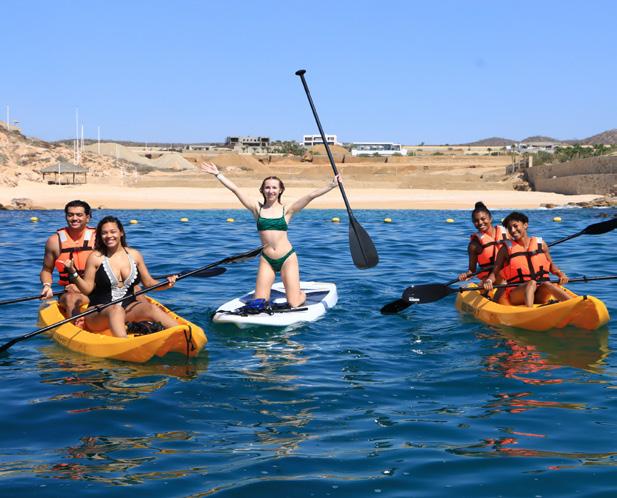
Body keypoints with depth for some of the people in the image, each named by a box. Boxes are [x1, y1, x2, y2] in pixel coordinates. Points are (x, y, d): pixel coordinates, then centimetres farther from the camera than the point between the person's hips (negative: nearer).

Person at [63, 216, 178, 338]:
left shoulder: (134, 255, 9)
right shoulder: (96, 257, -1)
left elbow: (148, 282, 14)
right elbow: (87, 289, -2)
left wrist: (166, 284, -4)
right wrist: (73, 273, -17)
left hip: (129, 308, 3)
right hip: (99, 313, -3)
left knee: (152, 308, -25)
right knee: (116, 310, -36)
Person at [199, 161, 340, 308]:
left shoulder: (287, 210, 0)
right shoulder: (257, 208, 4)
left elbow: (311, 195, -8)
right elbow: (235, 189, 2)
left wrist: (331, 185, -14)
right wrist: (217, 174, 1)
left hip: (287, 258, -2)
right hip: (266, 260, 2)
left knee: (294, 304, -5)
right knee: (259, 302, -1)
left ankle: (302, 294, 31)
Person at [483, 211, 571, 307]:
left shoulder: (540, 243, 11)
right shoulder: (506, 248, 5)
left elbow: (550, 265, 20)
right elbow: (494, 272, 5)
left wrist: (561, 274, 1)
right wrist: (488, 281, -17)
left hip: (540, 293, 2)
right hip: (517, 294, -2)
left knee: (547, 285, -30)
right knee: (531, 283, -33)